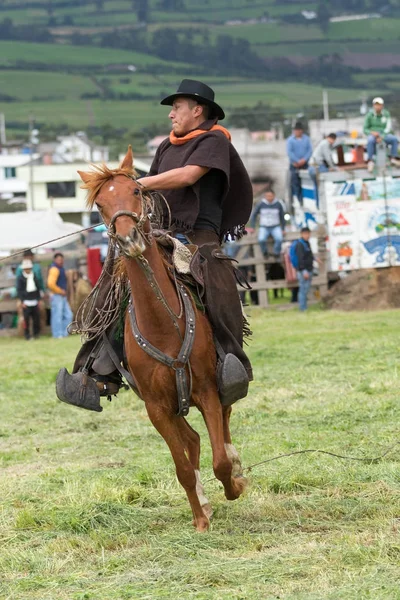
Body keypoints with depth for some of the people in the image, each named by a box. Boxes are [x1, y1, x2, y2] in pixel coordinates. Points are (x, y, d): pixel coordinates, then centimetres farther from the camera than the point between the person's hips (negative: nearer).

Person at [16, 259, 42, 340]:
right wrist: (22, 301, -8)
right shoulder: (20, 278, -2)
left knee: (36, 318, 3)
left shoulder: (34, 276, 10)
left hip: (35, 302, 4)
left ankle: (36, 333, 16)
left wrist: (38, 299, 11)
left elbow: (38, 288, 15)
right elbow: (19, 290, -3)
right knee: (26, 319, -4)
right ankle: (27, 335, 3)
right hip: (26, 302, -4)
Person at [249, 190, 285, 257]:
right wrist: (252, 227, -1)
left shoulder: (278, 204, -2)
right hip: (264, 228, 0)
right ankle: (265, 253, -4)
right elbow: (254, 215, 7)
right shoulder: (261, 204, -3)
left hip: (275, 227, 0)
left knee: (279, 239, -32)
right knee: (261, 239, -32)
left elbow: (282, 217, 9)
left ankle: (276, 254, -10)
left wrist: (283, 229, 4)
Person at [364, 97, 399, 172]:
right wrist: (372, 133, -24)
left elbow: (388, 128, -7)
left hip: (384, 135, 2)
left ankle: (393, 159, -20)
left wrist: (382, 137, -23)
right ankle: (370, 161, -33)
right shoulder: (369, 115, -6)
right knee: (370, 141, -37)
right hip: (373, 135, -2)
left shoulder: (386, 114, -3)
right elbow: (365, 130, -2)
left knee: (394, 139, -26)